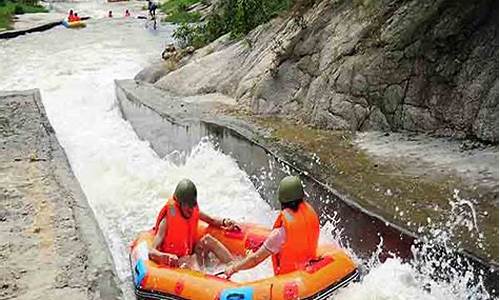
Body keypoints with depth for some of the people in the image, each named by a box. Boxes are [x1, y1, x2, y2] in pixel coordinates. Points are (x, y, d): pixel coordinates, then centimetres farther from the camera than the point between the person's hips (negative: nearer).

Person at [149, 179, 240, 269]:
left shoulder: (194, 211, 0)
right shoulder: (167, 221, -18)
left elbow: (212, 220, 18)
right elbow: (151, 252, -24)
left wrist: (225, 222, -5)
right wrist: (167, 257, -45)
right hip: (176, 264, -6)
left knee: (207, 239, -16)